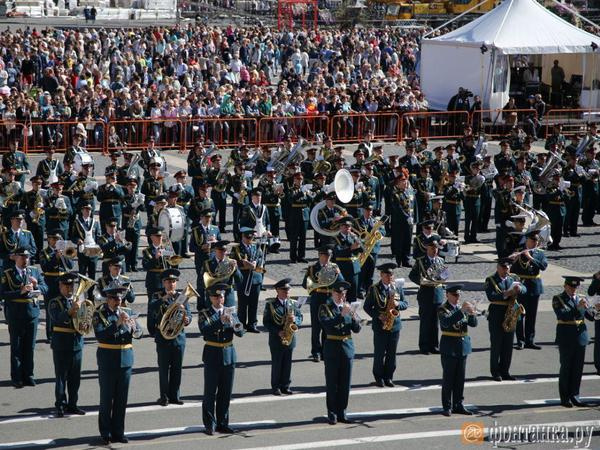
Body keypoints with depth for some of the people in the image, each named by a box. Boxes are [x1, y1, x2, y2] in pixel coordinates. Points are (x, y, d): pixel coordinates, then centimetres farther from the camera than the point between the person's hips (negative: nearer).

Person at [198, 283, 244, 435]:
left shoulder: (231, 313, 7)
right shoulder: (204, 314, -2)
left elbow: (241, 333, -3)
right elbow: (205, 331, -20)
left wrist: (232, 323, -23)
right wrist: (220, 321, -30)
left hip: (229, 355, 3)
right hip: (212, 356, -3)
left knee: (226, 392, 8)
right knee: (210, 392, 0)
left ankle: (222, 423, 16)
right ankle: (209, 424, 6)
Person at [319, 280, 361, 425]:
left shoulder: (348, 307, 9)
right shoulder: (325, 308, -2)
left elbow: (357, 329, 4)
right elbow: (327, 324, -19)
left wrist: (353, 317, -15)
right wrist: (342, 315, -26)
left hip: (347, 348, 4)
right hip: (332, 349, -4)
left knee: (345, 383, 6)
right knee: (332, 383, 1)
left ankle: (342, 412, 15)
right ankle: (332, 413, 8)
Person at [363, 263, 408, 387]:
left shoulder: (398, 288, 6)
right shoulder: (374, 289, -4)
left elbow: (405, 303, 10)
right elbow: (367, 307, -3)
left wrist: (398, 304, -12)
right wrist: (378, 315, -15)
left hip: (395, 325, 3)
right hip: (380, 326, -3)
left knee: (391, 353, 7)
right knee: (379, 353, 2)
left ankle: (388, 377, 17)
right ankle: (379, 377, 13)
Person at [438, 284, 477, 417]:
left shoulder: (462, 308, 10)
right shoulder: (442, 309, -7)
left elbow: (474, 323, 2)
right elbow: (447, 322, -27)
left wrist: (472, 314, -20)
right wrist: (461, 311, -33)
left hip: (463, 347, 6)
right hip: (449, 348, -6)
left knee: (460, 378, 9)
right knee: (448, 378, -1)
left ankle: (458, 405, 17)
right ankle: (447, 407, 4)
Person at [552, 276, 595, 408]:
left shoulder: (580, 299, 12)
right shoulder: (558, 299, -3)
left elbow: (591, 317, 6)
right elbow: (562, 315, -20)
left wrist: (587, 307, -16)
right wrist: (578, 308, -29)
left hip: (580, 337, 5)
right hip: (566, 339, -5)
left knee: (578, 369, 6)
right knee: (566, 368, 0)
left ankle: (574, 396, 15)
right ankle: (565, 398, 7)